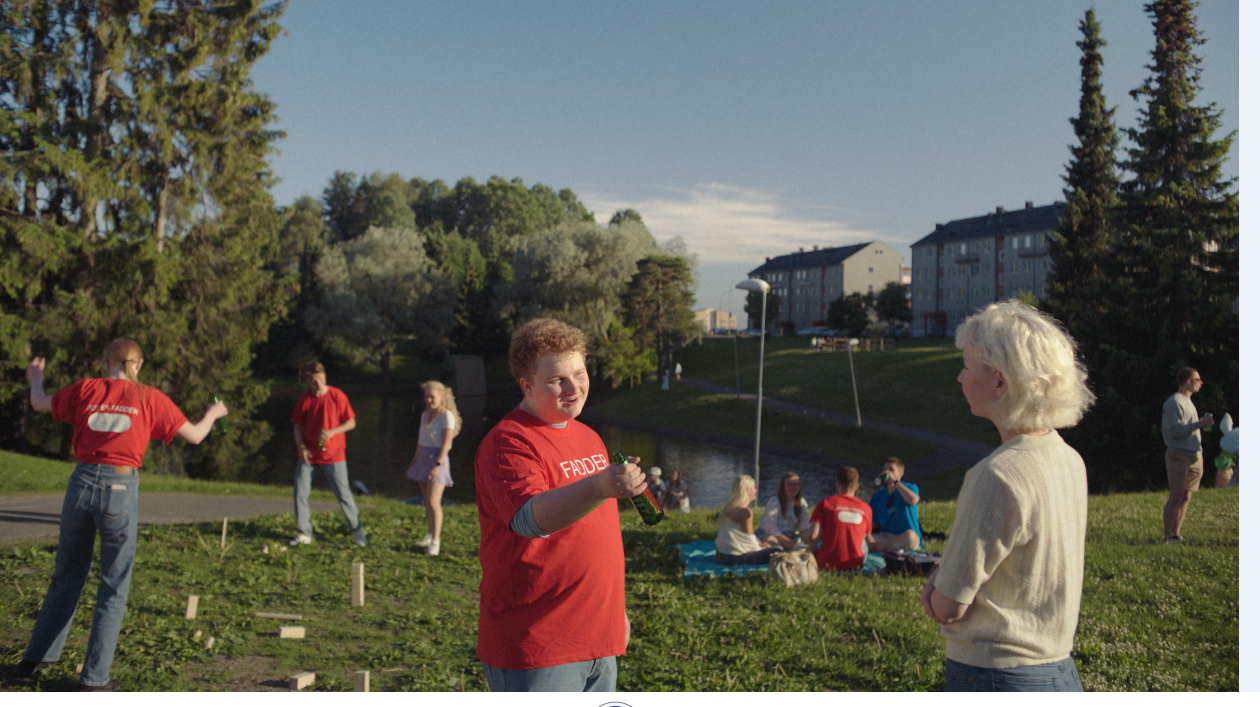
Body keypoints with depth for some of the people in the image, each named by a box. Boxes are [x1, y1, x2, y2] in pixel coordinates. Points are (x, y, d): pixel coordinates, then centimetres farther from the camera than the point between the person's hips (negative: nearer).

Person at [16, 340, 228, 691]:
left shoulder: (85, 389, 6)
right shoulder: (150, 398, 0)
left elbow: (39, 404, 24)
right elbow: (194, 436, 5)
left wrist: (35, 378, 45)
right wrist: (212, 414, 26)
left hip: (81, 484, 3)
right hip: (121, 490, -3)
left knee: (67, 576, 23)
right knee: (114, 587, 10)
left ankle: (36, 658, 35)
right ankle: (93, 679, 12)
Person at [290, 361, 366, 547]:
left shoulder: (338, 396, -7)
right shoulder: (304, 400, 1)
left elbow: (351, 423, -3)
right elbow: (298, 426, 8)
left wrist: (331, 432, -17)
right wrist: (301, 446, -8)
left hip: (333, 455, -3)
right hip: (308, 455, 3)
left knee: (343, 494, -1)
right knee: (300, 493, 2)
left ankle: (357, 531, 12)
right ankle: (304, 534, 17)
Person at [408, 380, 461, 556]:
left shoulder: (447, 415, -9)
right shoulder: (425, 415, 13)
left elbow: (446, 442, -15)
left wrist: (437, 465, -21)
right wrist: (414, 460, 22)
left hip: (438, 460, -7)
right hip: (423, 459, 7)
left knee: (433, 502, -13)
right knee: (427, 500, 12)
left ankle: (435, 541, -9)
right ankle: (431, 534, 23)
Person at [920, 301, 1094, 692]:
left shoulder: (998, 475, -24)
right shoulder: (1071, 461, 2)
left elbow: (947, 609, -17)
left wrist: (935, 592, 4)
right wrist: (941, 577, 0)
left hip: (995, 676, -8)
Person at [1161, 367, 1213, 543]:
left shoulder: (1188, 402, 18)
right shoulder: (1175, 402, -11)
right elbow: (1175, 430, -20)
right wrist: (1200, 424, -21)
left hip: (1194, 456, 9)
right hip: (1179, 455, -9)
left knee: (1185, 497, 9)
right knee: (1176, 497, -9)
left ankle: (1176, 534, 14)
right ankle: (1168, 537, -6)